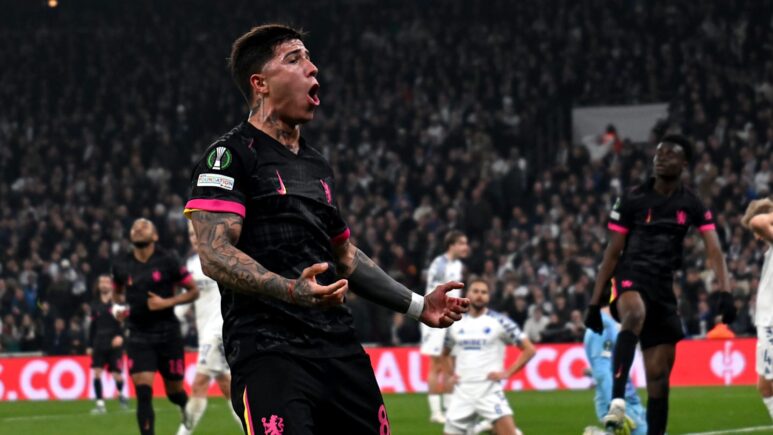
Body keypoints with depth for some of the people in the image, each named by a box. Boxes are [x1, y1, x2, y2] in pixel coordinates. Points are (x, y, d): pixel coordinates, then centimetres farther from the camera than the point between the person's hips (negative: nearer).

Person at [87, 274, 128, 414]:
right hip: (99, 343, 3)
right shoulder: (95, 305, 12)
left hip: (114, 344, -3)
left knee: (117, 375, -3)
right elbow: (92, 326, 17)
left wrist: (120, 336, -23)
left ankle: (121, 395, 28)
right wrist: (90, 346, 14)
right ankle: (100, 404, -4)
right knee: (96, 372, -9)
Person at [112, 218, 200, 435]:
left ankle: (185, 406, 47)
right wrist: (118, 306, 1)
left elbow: (193, 291, -1)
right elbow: (117, 292, 23)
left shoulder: (167, 261, -6)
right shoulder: (122, 265, 3)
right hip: (138, 335, 1)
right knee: (143, 391, -13)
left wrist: (167, 302, -15)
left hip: (167, 334, -1)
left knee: (174, 390, 10)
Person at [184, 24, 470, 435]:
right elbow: (214, 254, -14)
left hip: (340, 349, 8)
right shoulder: (229, 155, -2)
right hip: (270, 350, -8)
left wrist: (417, 305, 28)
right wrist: (291, 290, -28)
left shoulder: (317, 165, 24)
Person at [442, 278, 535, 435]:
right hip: (462, 393, 4)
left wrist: (507, 373, -8)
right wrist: (450, 374, 11)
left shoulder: (499, 322, -2)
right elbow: (444, 353, 29)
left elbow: (529, 350, -1)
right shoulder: (456, 325, 11)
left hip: (489, 391, -4)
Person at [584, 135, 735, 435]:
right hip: (630, 278, -4)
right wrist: (594, 303, 0)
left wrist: (725, 292, -18)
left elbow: (714, 251, -2)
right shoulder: (633, 200, 0)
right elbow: (612, 253, 3)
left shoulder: (691, 205, 7)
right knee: (635, 314, -40)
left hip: (663, 288, 4)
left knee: (659, 376, 4)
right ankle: (617, 400, -50)